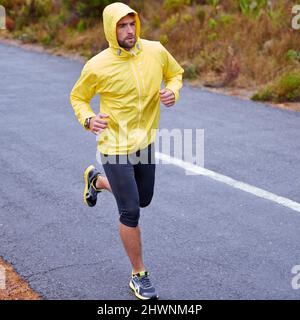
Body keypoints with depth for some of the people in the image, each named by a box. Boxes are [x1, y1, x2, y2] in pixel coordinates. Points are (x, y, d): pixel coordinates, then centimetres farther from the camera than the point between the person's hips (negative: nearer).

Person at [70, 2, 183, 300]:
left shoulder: (156, 51, -8)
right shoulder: (97, 66, -17)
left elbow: (175, 72, 12)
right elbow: (78, 97, -1)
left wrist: (172, 91, -11)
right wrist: (88, 119, -21)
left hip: (146, 142, 5)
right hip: (116, 146, -5)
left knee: (142, 200, 23)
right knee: (130, 212, -2)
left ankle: (96, 180, 51)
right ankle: (139, 275, 18)